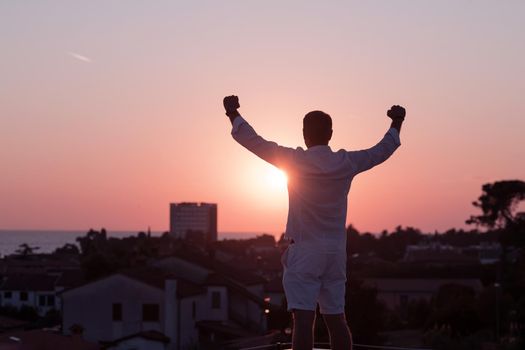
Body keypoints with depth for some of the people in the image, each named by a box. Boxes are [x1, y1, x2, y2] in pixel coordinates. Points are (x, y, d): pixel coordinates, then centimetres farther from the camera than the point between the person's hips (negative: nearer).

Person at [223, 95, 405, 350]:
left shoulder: (295, 160, -8)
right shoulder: (346, 162, 2)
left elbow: (253, 141, -2)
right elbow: (382, 151, 19)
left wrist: (233, 113, 12)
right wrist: (397, 122, 34)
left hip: (304, 250, -4)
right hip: (336, 250, 4)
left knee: (303, 319, -9)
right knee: (336, 318, 10)